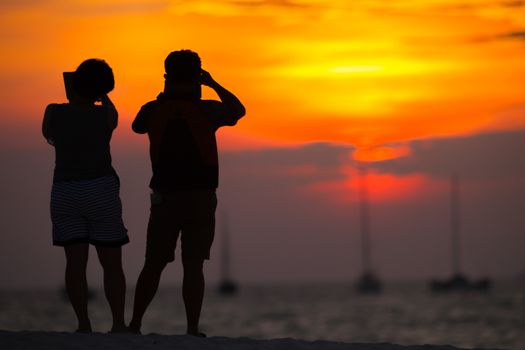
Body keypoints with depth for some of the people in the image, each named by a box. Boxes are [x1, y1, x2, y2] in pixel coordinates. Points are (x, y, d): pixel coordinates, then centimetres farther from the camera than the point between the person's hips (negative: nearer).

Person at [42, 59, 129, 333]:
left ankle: (83, 324, -6)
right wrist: (102, 97, 28)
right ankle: (118, 324, 1)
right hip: (101, 189, -1)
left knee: (75, 261, 0)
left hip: (64, 193, 1)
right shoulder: (105, 115, -8)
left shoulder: (54, 113, -6)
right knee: (111, 263, 5)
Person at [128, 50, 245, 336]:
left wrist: (162, 98, 27)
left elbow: (137, 126, 21)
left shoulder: (155, 110, -2)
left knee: (153, 264, 10)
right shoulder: (206, 110, -7)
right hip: (200, 197, -2)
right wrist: (214, 84, 22)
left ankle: (134, 325, 10)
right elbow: (238, 110, 14)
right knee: (193, 265, -1)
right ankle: (192, 330, -4)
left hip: (165, 197, 2)